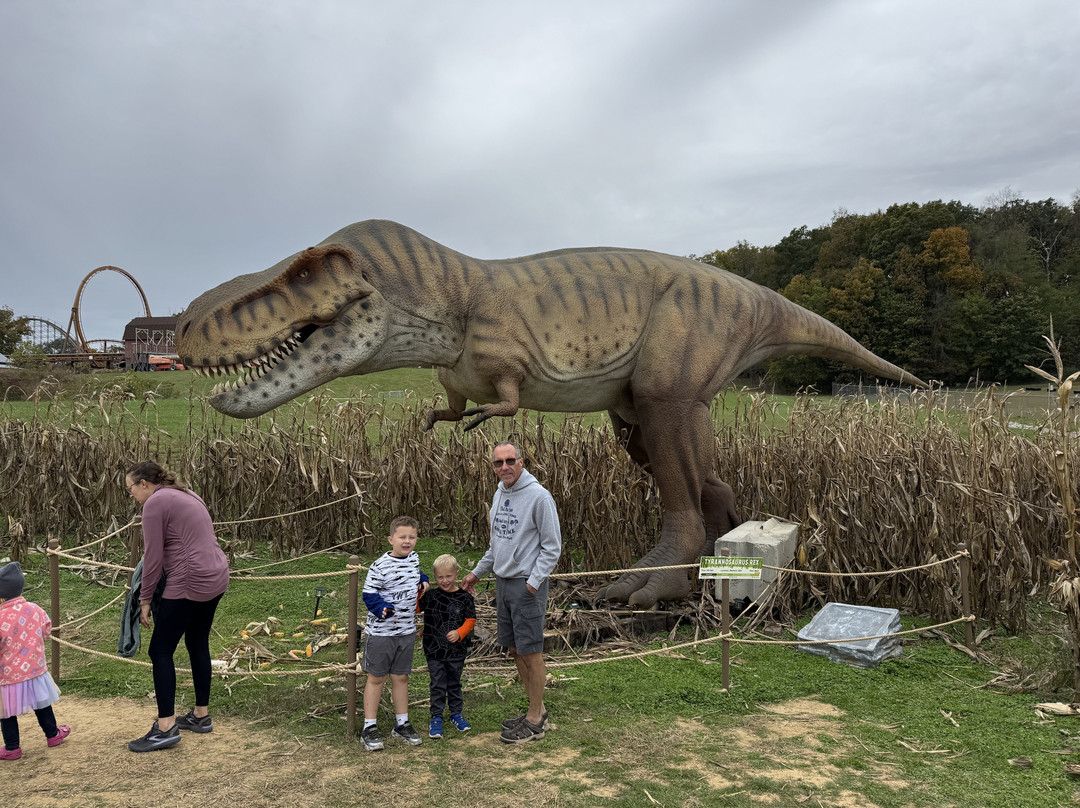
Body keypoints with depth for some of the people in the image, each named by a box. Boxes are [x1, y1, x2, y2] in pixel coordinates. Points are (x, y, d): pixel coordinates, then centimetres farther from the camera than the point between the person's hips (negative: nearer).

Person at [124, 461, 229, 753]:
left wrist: (145, 600, -2)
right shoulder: (186, 495, 18)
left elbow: (154, 557, -10)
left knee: (161, 651, -1)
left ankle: (166, 728, -1)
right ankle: (201, 716, 28)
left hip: (189, 584, -9)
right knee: (198, 644, 19)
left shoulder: (155, 503, -8)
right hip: (216, 577, 10)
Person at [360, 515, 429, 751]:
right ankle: (369, 727, 15)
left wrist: (422, 581, 8)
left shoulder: (414, 558, 5)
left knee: (400, 677, 15)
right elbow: (369, 595, -15)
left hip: (407, 630, 6)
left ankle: (402, 724, 27)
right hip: (381, 631, -5)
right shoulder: (380, 567, -17)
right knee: (376, 678, 5)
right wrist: (383, 608, -31)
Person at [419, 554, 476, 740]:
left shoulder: (465, 597, -5)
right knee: (438, 685, 7)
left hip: (457, 650, 0)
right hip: (434, 650, 0)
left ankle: (456, 714, 31)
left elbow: (470, 620, -4)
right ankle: (436, 718, 18)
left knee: (454, 683, 16)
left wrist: (459, 633, -19)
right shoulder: (430, 596, -3)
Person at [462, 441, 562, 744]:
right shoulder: (499, 495, 11)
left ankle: (534, 721, 9)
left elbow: (552, 546, -13)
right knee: (515, 649, 13)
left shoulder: (539, 496, -14)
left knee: (531, 652, -2)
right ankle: (537, 709, 27)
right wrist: (478, 572, 22)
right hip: (502, 582, 8)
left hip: (527, 585, -8)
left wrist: (534, 582, -20)